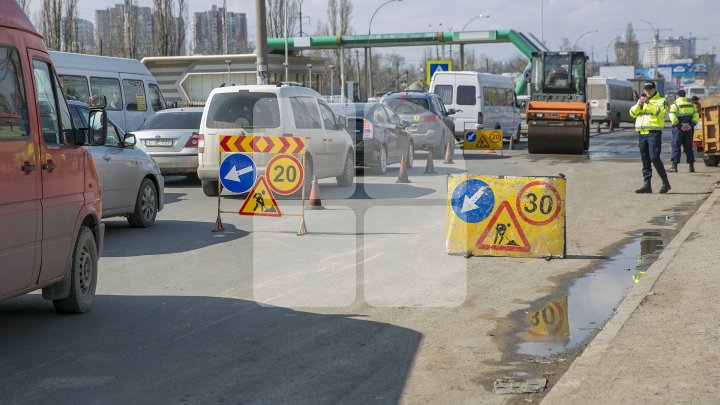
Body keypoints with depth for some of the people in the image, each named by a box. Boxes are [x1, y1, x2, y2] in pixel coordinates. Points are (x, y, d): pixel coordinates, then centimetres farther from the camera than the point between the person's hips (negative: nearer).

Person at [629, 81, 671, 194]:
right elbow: (632, 113, 9)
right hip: (641, 134, 6)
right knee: (645, 160, 6)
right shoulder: (641, 101, 22)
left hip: (654, 133, -6)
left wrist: (648, 103, -22)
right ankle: (647, 184, 9)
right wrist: (638, 104, -8)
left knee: (654, 158, -14)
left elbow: (659, 112, -15)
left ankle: (665, 183, -6)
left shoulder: (661, 100, 5)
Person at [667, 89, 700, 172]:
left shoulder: (674, 105, -6)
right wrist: (691, 125, -5)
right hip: (689, 129, 5)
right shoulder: (691, 105, 11)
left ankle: (674, 166, -6)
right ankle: (691, 166, 10)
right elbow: (696, 117, 4)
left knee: (676, 147, -2)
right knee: (688, 147, 11)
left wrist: (680, 126, -15)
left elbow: (673, 118, -18)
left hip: (678, 129, -5)